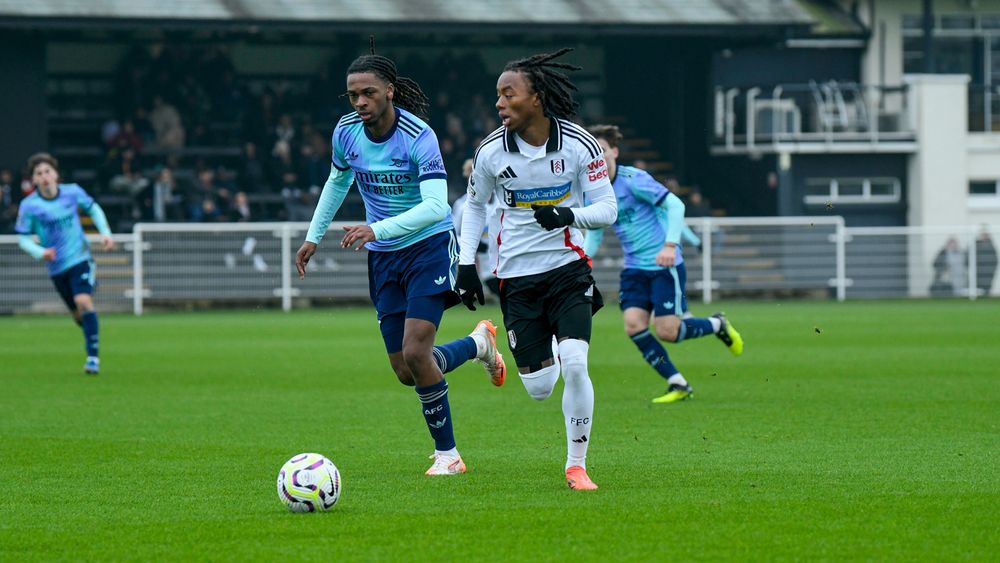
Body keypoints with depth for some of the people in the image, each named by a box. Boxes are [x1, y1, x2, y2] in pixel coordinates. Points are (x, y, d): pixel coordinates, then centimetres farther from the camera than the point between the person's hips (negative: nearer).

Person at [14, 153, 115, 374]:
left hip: (80, 258, -1)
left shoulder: (72, 192, -8)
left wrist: (105, 233, 2)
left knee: (83, 301, -22)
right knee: (77, 314, 9)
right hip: (57, 266, 1)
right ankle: (90, 335, 42)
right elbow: (23, 238, -5)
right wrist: (40, 252, -24)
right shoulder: (29, 206, -11)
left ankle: (93, 356, -19)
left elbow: (94, 209, 12)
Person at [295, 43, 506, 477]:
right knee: (405, 372, 3)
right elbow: (338, 181, 18)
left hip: (429, 246, -6)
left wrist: (377, 229, -41)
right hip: (383, 259, 6)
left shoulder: (418, 136, -21)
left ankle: (447, 453, 0)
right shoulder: (346, 132, -4)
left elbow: (436, 206, -31)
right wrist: (314, 235, 16)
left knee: (415, 353, -18)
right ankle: (478, 344, 33)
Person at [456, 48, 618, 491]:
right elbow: (475, 204, 11)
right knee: (539, 388, 0)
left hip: (568, 269, -1)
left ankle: (576, 465, -1)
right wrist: (466, 263, 3)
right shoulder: (491, 151, -6)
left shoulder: (579, 144, -10)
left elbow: (607, 209, -5)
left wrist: (569, 214, -25)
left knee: (575, 367, -18)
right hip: (517, 277, 1)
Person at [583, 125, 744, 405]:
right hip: (634, 268, 6)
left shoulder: (633, 180, -15)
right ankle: (678, 385, 0)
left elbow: (676, 205, -19)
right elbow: (593, 238, 15)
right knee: (634, 325, -12)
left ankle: (717, 325, 19)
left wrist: (670, 245, -29)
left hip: (664, 265, -6)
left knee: (666, 331, -12)